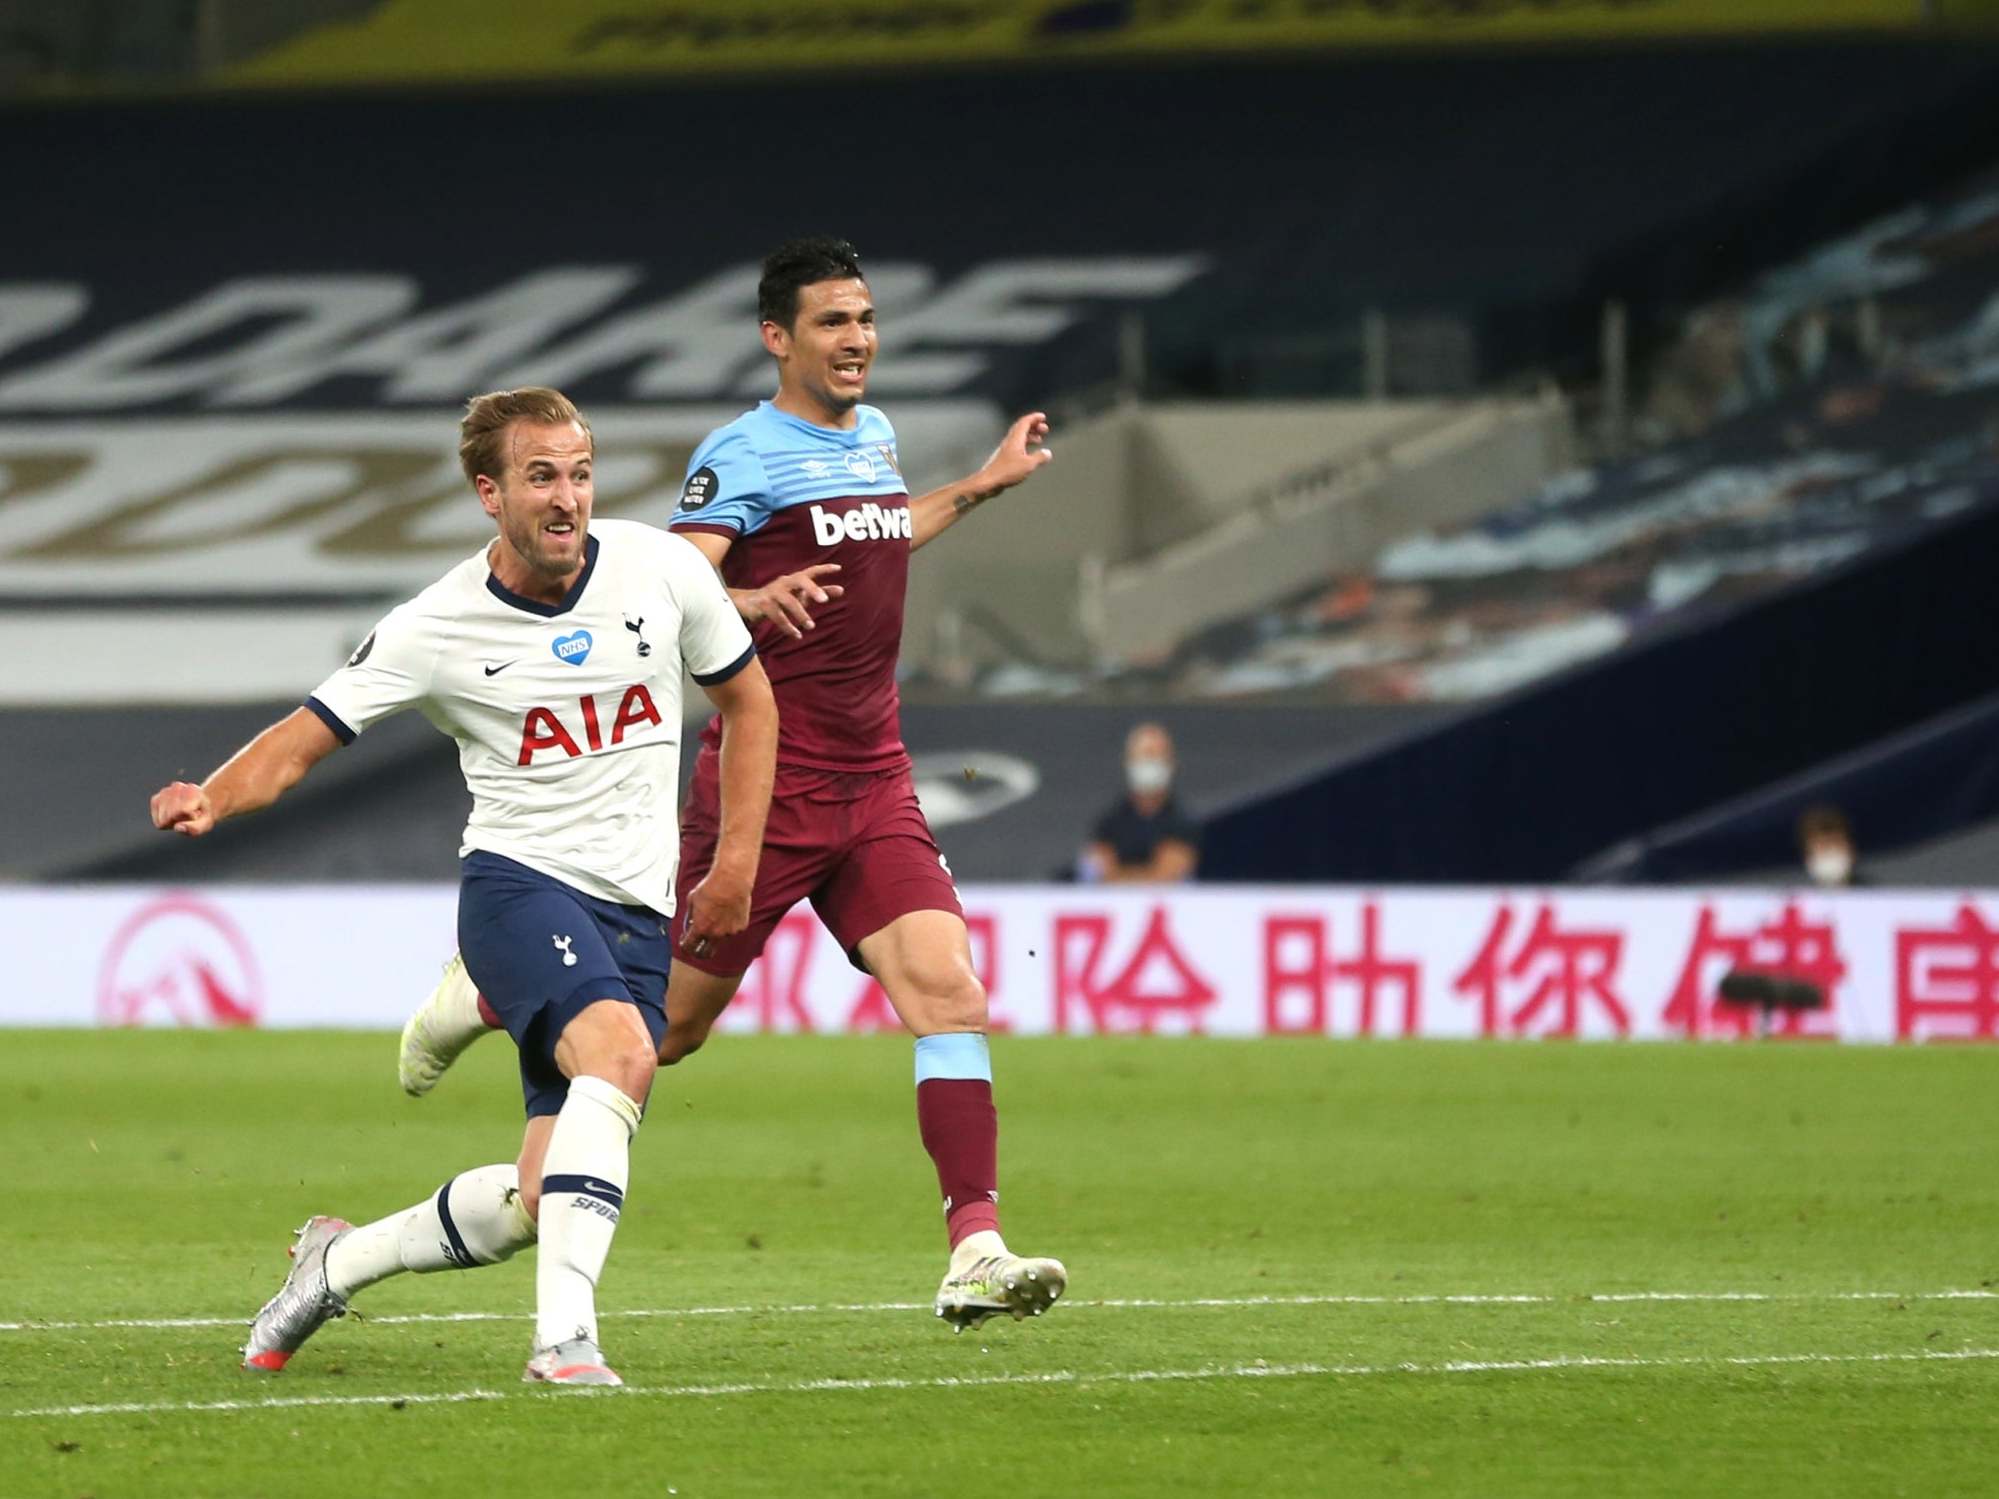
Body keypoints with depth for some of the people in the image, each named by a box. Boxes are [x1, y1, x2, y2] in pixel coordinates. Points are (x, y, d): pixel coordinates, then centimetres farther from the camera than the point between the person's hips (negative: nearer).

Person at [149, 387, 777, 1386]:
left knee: (541, 1202, -3)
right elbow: (302, 740, -2)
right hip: (518, 883, -4)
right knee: (618, 1049, -36)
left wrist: (736, 868, 9)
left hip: (637, 910, 4)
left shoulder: (663, 571, 1)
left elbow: (748, 701, 16)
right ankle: (563, 1334, -40)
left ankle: (340, 1262, 23)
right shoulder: (435, 629, -6)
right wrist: (209, 800, -23)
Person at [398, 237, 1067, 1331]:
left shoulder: (874, 436, 14)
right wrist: (750, 601, -41)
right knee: (667, 1025, 5)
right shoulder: (744, 455, -11)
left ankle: (975, 1254, -19)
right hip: (766, 782, -6)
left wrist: (983, 486, 35)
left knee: (947, 991, -14)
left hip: (875, 786, 6)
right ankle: (486, 997, 33)